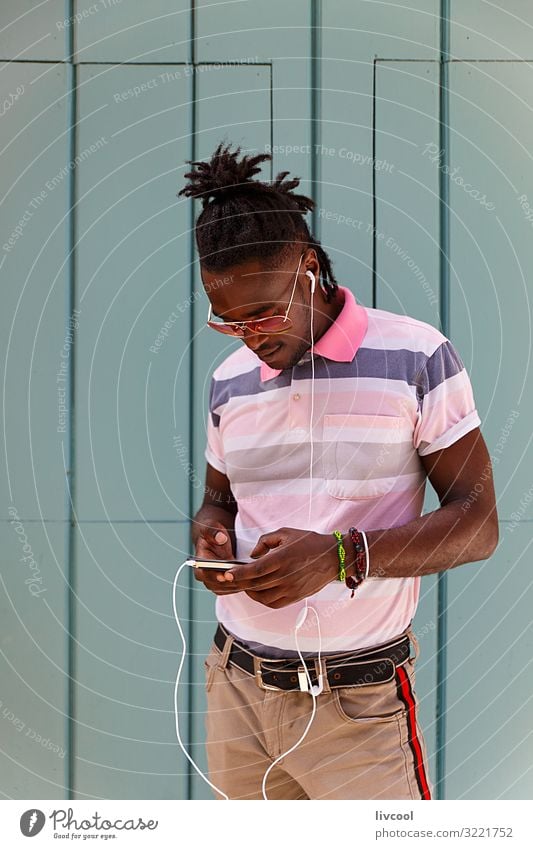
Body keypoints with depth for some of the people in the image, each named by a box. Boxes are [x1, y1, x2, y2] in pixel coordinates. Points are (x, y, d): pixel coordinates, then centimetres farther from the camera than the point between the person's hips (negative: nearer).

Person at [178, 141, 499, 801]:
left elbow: (477, 524, -8)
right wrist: (212, 535, -3)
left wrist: (341, 556, -22)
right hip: (235, 689, 4)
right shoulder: (229, 380, 8)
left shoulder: (416, 358, -7)